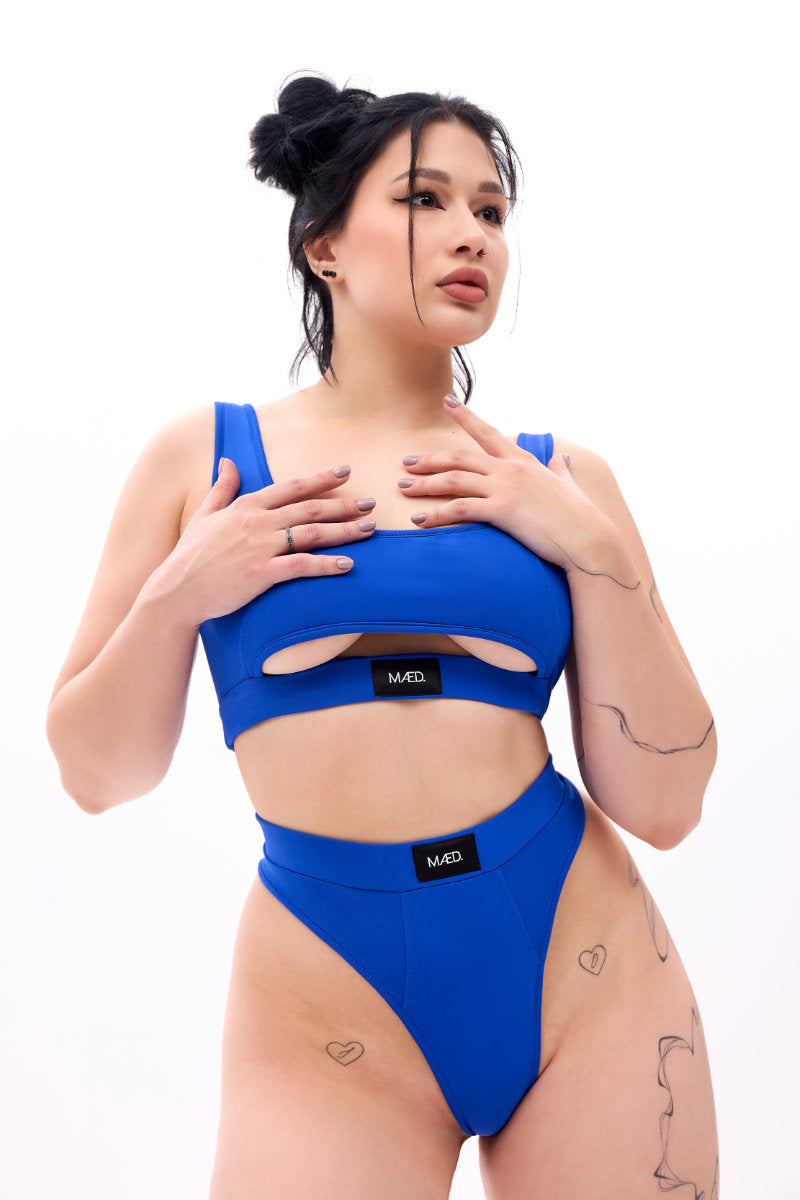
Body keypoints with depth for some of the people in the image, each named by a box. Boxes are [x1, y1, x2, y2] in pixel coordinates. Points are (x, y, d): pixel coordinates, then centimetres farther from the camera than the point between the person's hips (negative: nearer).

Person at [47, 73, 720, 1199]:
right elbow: (94, 774, 3)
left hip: (584, 967, 2)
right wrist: (175, 597, -12)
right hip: (327, 1005, -1)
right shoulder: (205, 458, 1)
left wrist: (594, 547, -12)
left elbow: (662, 803, -4)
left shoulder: (558, 478, 1)